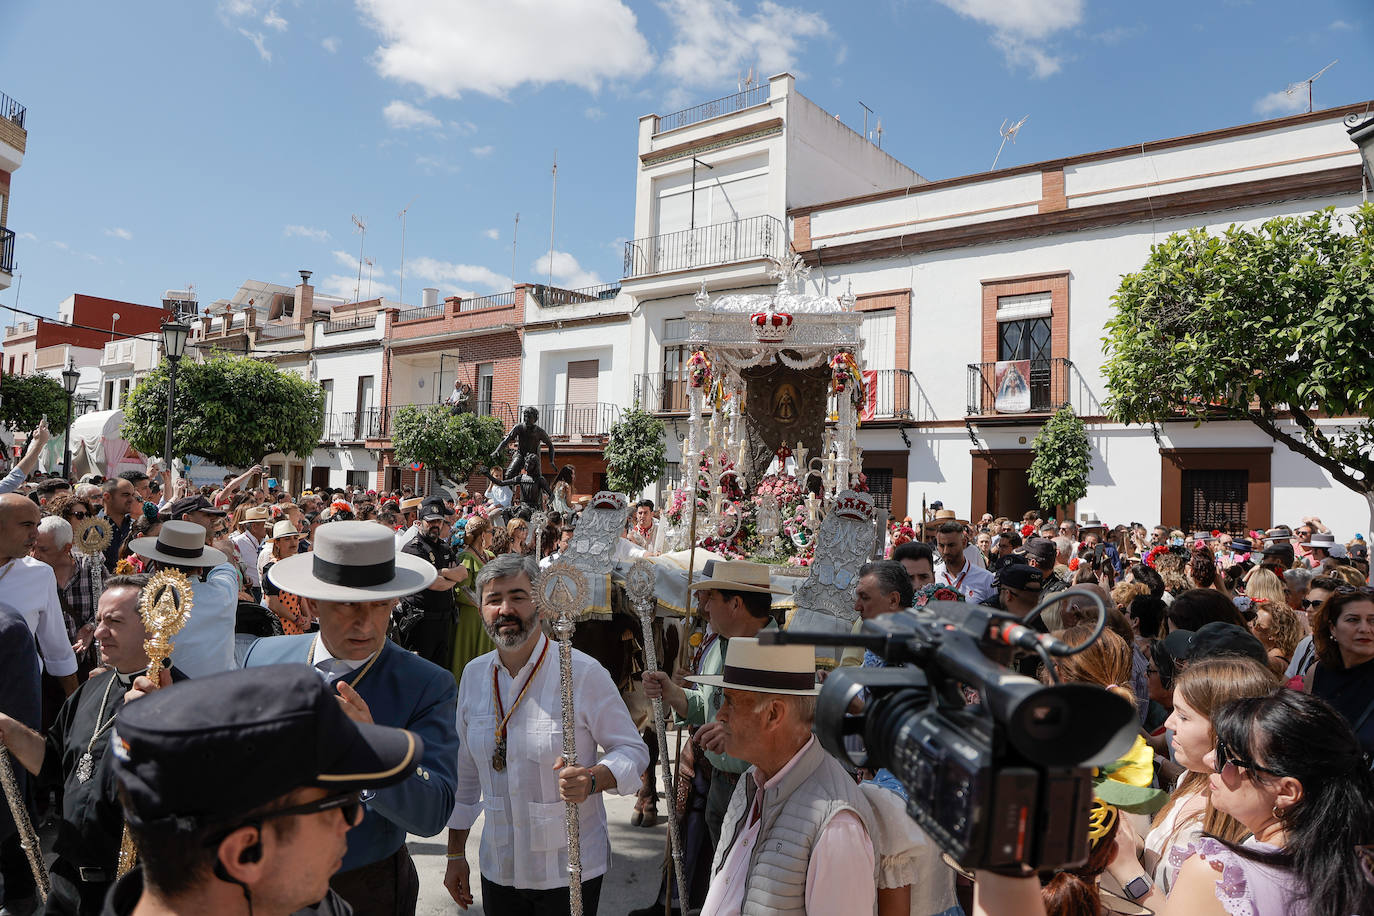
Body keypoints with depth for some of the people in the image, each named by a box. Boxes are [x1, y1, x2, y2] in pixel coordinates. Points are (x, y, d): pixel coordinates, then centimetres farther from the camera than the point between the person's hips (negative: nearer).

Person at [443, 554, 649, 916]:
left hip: (570, 872, -4)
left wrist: (591, 779, -29)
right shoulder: (474, 675, 0)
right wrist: (456, 853, 12)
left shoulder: (583, 672, -16)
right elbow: (465, 771, 10)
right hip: (497, 869, 4)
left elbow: (633, 750, -10)